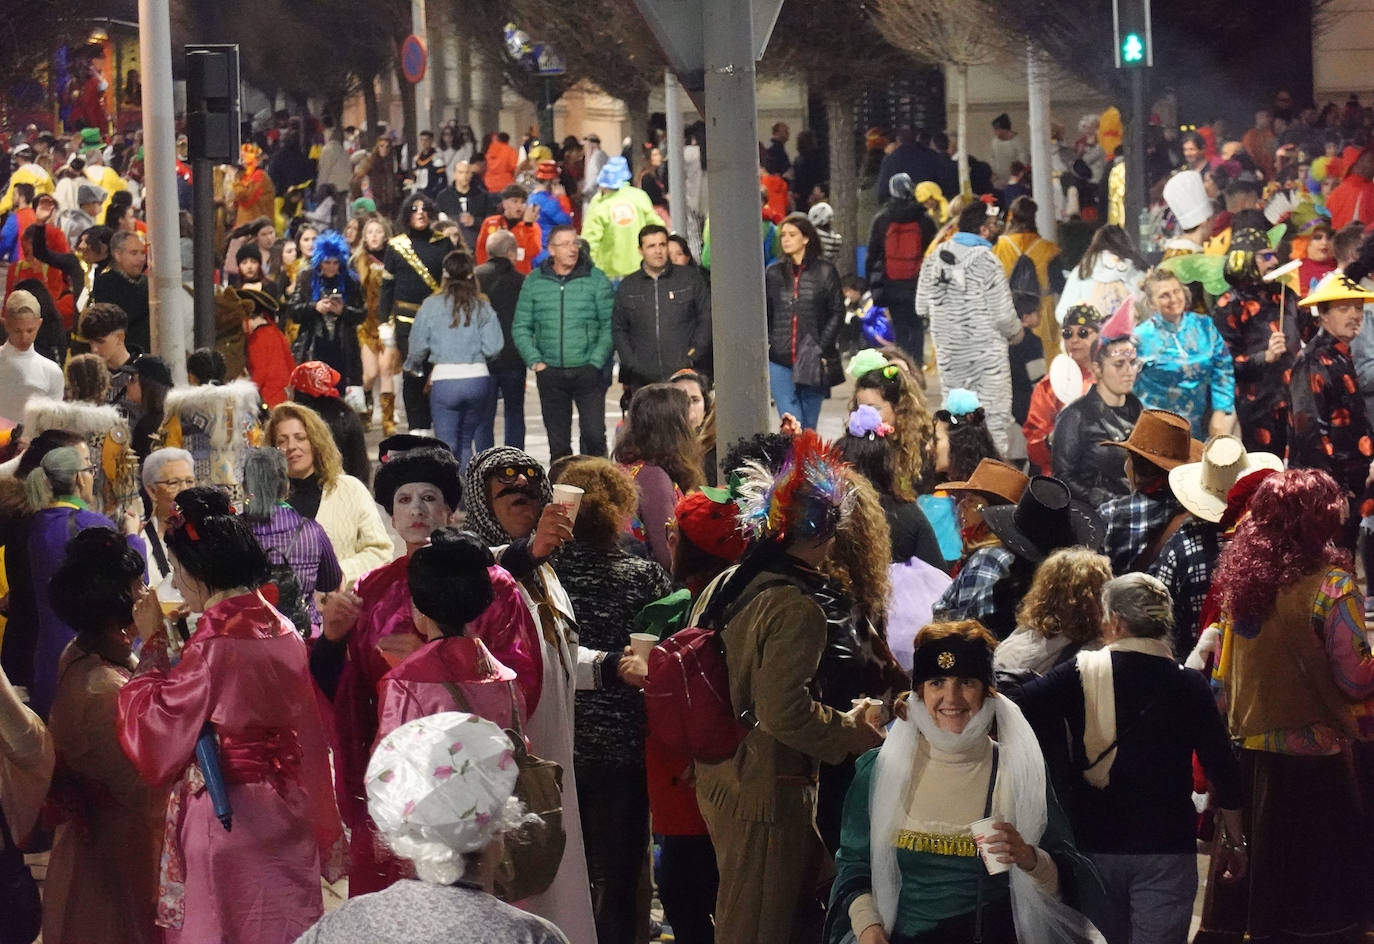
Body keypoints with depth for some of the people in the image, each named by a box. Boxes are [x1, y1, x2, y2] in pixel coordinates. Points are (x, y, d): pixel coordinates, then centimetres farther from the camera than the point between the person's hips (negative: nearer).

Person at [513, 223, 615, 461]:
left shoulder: (596, 279, 1)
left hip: (587, 372, -2)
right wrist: (534, 361, -3)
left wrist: (595, 362, -9)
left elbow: (609, 326, -1)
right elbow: (520, 327, 9)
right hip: (550, 373, 2)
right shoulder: (534, 281, 7)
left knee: (594, 435, -10)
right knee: (557, 441, 7)